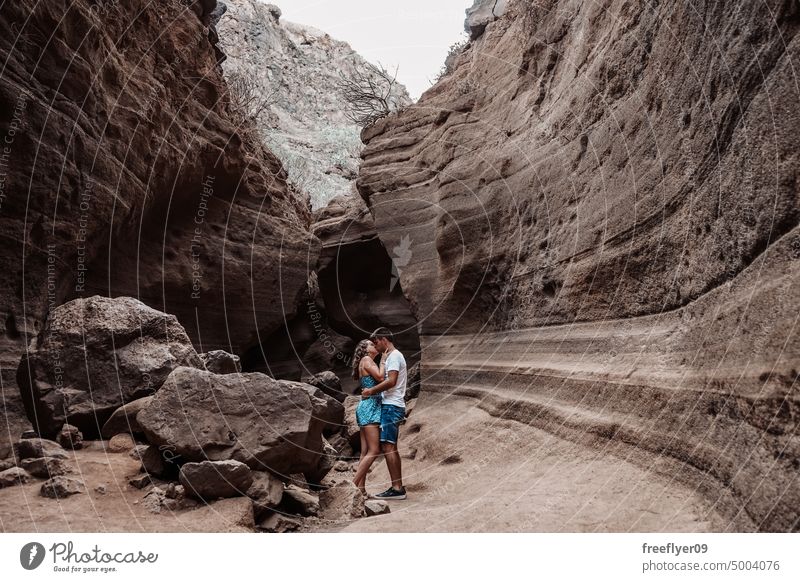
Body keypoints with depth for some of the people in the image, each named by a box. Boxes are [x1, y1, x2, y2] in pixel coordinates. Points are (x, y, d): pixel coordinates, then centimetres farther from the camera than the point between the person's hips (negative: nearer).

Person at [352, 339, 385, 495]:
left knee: (365, 451, 5)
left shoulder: (368, 362, 23)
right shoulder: (366, 360, -3)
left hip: (366, 407, 10)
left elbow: (378, 381, 14)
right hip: (370, 406, -10)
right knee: (374, 450, -13)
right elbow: (380, 377, -14)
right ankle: (354, 484, -15)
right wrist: (383, 361, -2)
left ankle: (361, 487, 3)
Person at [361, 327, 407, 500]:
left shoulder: (393, 356, -9)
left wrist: (371, 391, -13)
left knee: (387, 447, -13)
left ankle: (396, 488, -13)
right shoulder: (393, 356, 22)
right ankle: (398, 487, 13)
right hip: (392, 406, 11)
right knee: (391, 448, 11)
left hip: (391, 406, -11)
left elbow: (391, 381, -21)